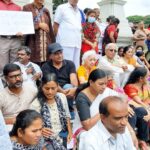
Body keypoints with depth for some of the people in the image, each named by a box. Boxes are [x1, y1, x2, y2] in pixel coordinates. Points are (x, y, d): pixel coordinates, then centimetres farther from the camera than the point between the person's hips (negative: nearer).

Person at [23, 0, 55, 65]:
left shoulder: (46, 11, 18)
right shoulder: (27, 8, 5)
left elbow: (50, 29, 17)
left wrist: (53, 44, 12)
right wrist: (39, 24, -8)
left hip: (47, 45, 4)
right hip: (33, 45, -4)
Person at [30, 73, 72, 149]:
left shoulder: (62, 97, 0)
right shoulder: (35, 104, -13)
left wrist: (70, 132, 3)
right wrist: (40, 130, -27)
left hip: (63, 133, 4)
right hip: (48, 139, -4)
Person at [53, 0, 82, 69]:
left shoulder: (79, 11, 22)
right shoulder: (61, 8, 4)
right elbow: (56, 25, 1)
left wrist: (81, 37, 16)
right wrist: (60, 38, -2)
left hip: (77, 43, 6)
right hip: (66, 42, -6)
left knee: (76, 66, 6)